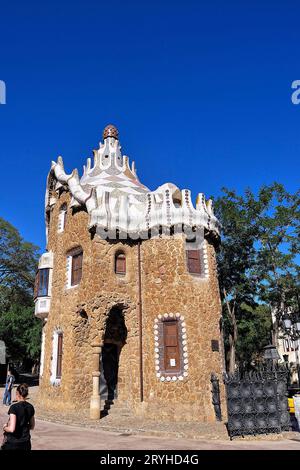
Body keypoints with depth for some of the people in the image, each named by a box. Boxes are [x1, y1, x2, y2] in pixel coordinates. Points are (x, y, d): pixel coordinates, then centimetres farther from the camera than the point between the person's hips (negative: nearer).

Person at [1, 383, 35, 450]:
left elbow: (11, 429, -20)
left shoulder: (14, 407, -16)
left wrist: (5, 428, -1)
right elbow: (32, 427, 11)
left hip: (12, 443, -5)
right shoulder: (30, 407, 2)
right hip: (26, 442, 5)